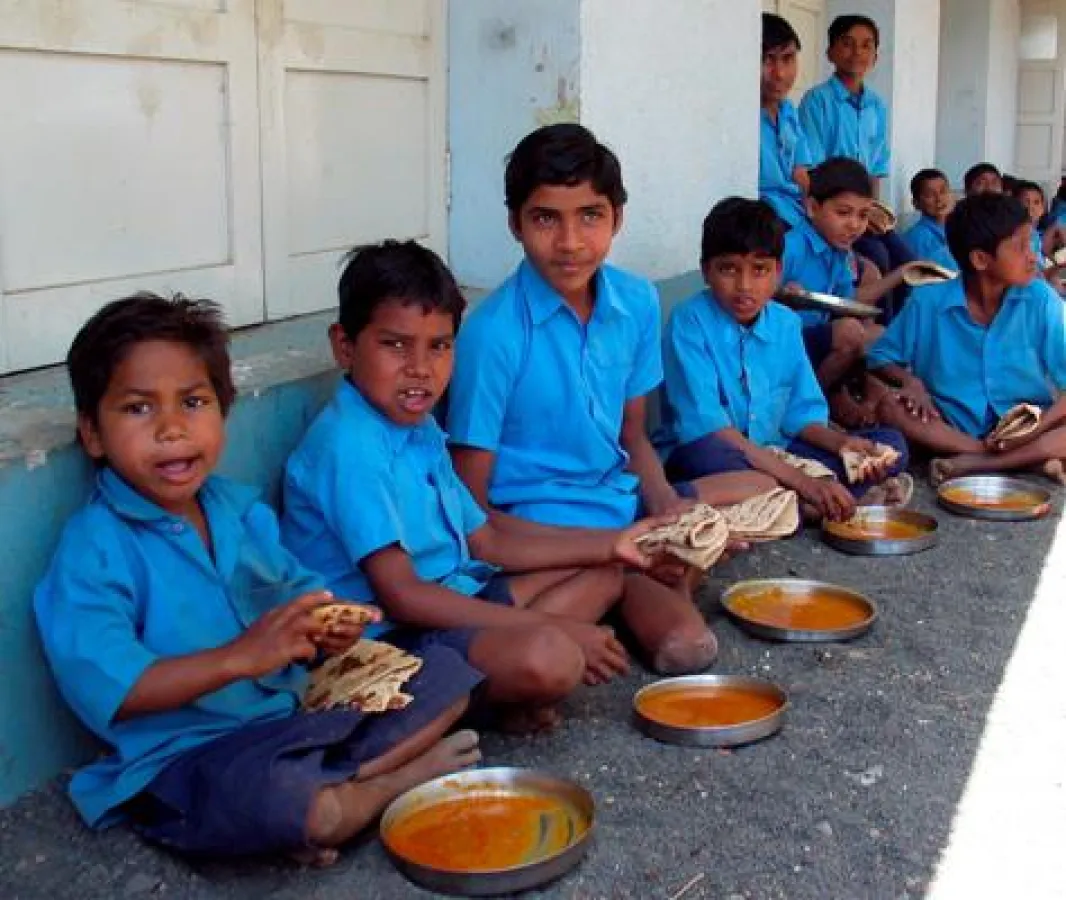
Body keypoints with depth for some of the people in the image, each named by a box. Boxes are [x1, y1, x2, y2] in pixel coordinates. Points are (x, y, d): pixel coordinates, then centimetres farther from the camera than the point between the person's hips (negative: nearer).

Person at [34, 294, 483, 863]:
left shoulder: (241, 510, 9)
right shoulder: (93, 548, -13)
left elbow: (293, 587, 21)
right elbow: (102, 689, -24)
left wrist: (325, 627, -4)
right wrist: (240, 657, -28)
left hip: (293, 715, 8)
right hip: (186, 757, -7)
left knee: (447, 674, 7)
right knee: (266, 793, -41)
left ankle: (327, 792, -13)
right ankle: (402, 778, -7)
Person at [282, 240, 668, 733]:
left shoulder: (419, 428, 13)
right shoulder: (349, 447, -19)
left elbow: (487, 542, 17)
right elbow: (401, 596, -24)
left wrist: (611, 544, 10)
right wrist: (550, 628, -22)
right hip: (384, 638, -11)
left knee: (601, 575, 15)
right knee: (548, 657, -36)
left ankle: (504, 691, -6)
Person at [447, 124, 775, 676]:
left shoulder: (637, 302, 0)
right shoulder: (494, 333, -19)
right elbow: (471, 509, -16)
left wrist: (665, 503, -9)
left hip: (620, 501, 8)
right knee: (686, 643, -26)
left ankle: (650, 590, -5)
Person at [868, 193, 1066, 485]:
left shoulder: (1039, 299, -6)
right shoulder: (929, 301, -5)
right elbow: (880, 358, 5)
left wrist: (1038, 428, -24)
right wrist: (911, 381, -17)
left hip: (1022, 431, 0)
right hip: (952, 427, 1)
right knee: (890, 406, -26)